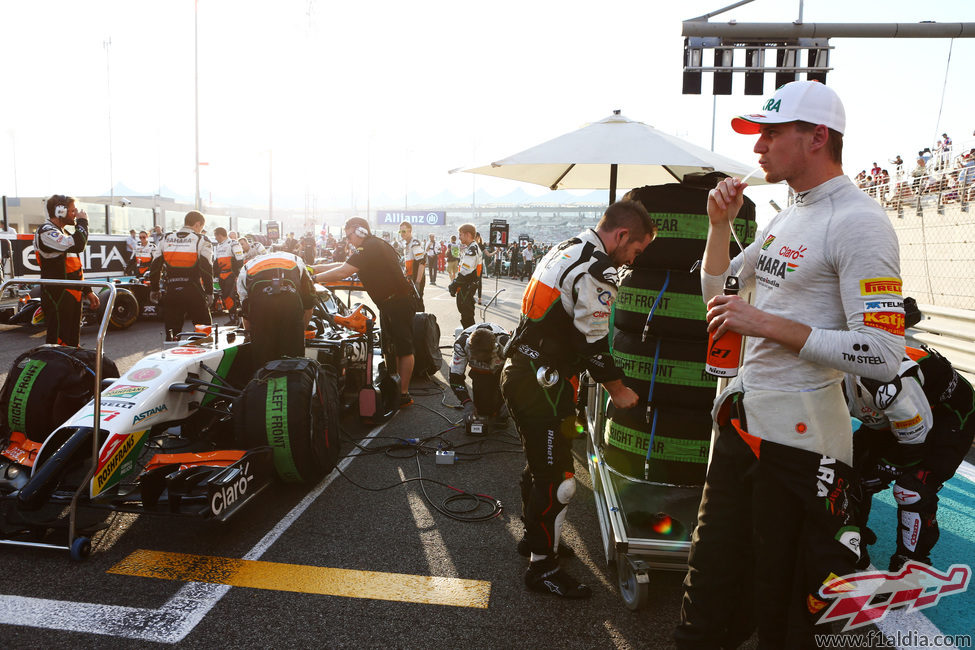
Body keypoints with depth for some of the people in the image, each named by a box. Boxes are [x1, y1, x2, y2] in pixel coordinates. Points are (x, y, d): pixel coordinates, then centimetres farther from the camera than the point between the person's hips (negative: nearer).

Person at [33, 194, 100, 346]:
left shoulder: (62, 234, 20)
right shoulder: (46, 232, -12)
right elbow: (78, 245, -30)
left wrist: (88, 291, 23)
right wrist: (82, 222, -13)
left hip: (72, 296, 10)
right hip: (57, 298, -10)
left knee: (73, 342, 17)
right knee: (59, 344, -10)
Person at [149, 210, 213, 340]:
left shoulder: (166, 238, 12)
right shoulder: (201, 240, 0)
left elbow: (154, 267, 11)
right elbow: (207, 269, -10)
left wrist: (154, 289, 19)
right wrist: (209, 292, -6)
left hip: (171, 291, 4)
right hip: (194, 292, -3)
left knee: (171, 333, 9)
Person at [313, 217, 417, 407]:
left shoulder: (369, 248, -17)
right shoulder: (375, 245, 16)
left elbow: (342, 272, -20)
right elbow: (344, 265, 19)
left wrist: (313, 278, -11)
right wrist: (314, 268, 15)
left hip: (400, 303, -11)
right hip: (389, 304, 11)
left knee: (404, 349, -5)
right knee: (390, 348, 16)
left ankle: (404, 394, 0)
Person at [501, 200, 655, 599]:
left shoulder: (564, 250, 14)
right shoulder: (597, 270, -17)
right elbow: (593, 343, -16)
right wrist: (618, 391, -1)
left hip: (518, 369, 11)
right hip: (542, 383, -11)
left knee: (540, 463, 24)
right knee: (557, 479, 0)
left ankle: (535, 536, 41)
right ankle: (542, 568, 14)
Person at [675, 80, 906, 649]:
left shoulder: (858, 222, -15)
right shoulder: (787, 217, 13)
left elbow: (883, 356, -23)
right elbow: (718, 293, 18)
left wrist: (766, 324, -22)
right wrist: (721, 223, 5)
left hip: (800, 440, -8)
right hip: (740, 419, 8)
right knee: (712, 583, 22)